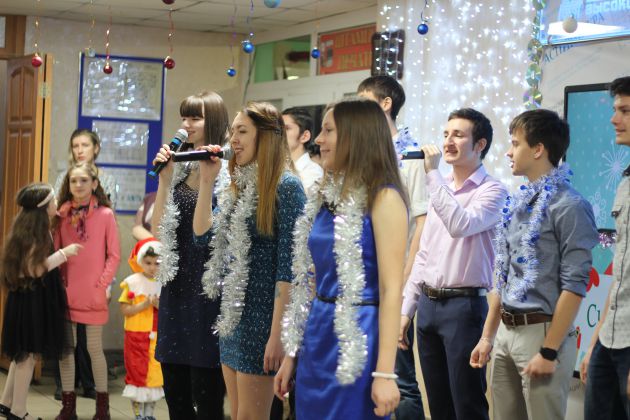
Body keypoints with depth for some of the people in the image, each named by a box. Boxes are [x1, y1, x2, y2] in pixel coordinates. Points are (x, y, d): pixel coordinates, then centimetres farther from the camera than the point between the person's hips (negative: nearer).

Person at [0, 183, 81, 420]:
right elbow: (33, 269, -23)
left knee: (22, 353, 17)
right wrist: (63, 253, -20)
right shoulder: (33, 231, -19)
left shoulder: (34, 228, 9)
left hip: (32, 297, 10)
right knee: (29, 354, -2)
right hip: (32, 298, -10)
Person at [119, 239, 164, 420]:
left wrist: (159, 306, -12)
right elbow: (125, 309, -8)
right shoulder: (132, 282, -5)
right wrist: (144, 305, -19)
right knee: (137, 374, 1)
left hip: (156, 337, 3)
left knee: (155, 375, 6)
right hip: (136, 336, -3)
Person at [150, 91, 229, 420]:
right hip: (176, 284, 7)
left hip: (208, 286, -7)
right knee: (174, 391, 12)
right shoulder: (180, 167, 11)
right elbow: (158, 230, 5)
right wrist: (165, 179, -3)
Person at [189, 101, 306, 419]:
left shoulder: (285, 186, -14)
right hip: (231, 315, 8)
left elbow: (287, 265, -18)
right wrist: (207, 181, 1)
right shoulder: (237, 186, 12)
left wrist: (277, 333, -20)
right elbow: (203, 234, 8)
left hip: (261, 316, -8)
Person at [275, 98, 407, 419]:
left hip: (357, 342, -7)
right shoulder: (329, 197, 11)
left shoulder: (383, 198, -12)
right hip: (316, 338, 7)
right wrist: (292, 354, 15)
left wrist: (384, 373, -20)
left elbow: (391, 290, -16)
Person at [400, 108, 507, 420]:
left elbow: (460, 225, -28)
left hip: (464, 305, -7)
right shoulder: (440, 189, 14)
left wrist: (432, 173, -21)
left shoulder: (492, 191, -8)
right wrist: (407, 308, 14)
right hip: (428, 304, 7)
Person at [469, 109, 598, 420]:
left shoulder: (568, 206, -13)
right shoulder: (517, 203, 11)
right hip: (506, 332, 7)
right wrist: (488, 335, 15)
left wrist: (549, 351, -17)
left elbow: (574, 286, -16)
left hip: (542, 332, -7)